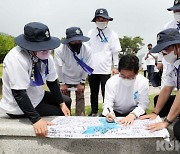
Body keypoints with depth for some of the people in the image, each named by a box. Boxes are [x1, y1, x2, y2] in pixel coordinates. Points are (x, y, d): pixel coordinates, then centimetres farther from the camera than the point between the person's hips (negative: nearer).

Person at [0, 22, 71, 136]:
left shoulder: (45, 55, -11)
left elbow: (52, 82, -1)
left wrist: (62, 104, -5)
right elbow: (18, 93, -35)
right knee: (59, 114, -10)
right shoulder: (17, 59, -33)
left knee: (66, 101, 17)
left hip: (37, 97, 8)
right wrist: (36, 119, -38)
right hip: (19, 107, -8)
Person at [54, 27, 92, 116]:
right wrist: (62, 83, -9)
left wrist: (82, 83, -8)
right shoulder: (60, 50, -30)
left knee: (80, 98, 6)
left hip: (80, 79, 1)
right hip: (66, 79, -1)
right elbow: (59, 68, -17)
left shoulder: (87, 49, -27)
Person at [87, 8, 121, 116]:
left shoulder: (112, 34, 1)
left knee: (106, 93, 0)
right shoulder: (90, 33, 8)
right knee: (93, 92, 13)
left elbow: (115, 52, 0)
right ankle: (94, 111, 27)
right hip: (92, 69, 3)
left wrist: (115, 66, -4)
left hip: (105, 70, -3)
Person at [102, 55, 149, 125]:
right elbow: (108, 103, -15)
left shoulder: (143, 82, -16)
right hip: (115, 113, 1)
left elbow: (143, 104, -18)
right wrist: (109, 113, -39)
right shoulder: (111, 82, -15)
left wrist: (133, 114, -38)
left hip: (135, 113, 0)